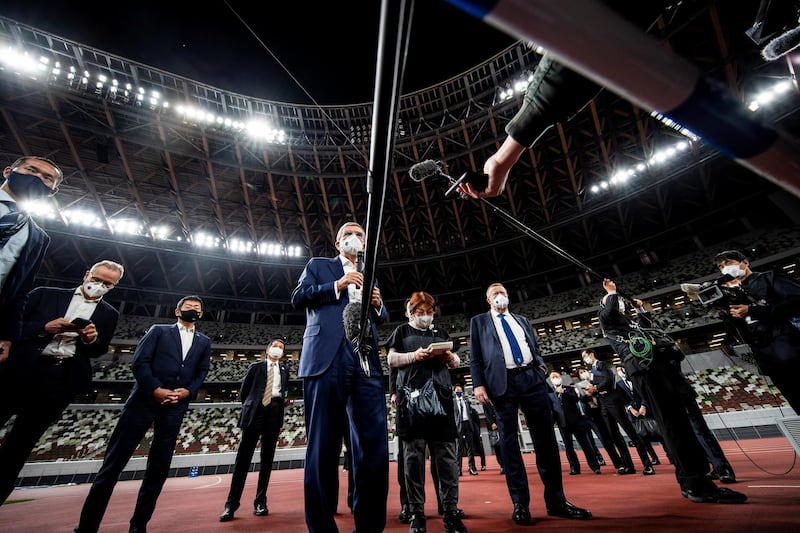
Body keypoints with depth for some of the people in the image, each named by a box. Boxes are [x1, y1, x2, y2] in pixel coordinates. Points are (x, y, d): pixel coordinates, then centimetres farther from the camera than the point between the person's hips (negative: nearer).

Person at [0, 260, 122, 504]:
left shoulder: (109, 314, 8)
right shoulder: (45, 294, 7)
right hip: (21, 370, 0)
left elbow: (99, 350, 9)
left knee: (22, 441, 9)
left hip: (61, 380, 0)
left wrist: (92, 339, -12)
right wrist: (44, 328, -15)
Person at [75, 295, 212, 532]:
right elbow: (139, 362, -1)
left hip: (175, 405, 3)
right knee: (115, 458, -1)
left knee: (159, 465, 6)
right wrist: (155, 390, -12)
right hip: (145, 399, -2)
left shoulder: (204, 342, 17)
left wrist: (187, 391, -8)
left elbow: (202, 373, 11)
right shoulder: (158, 330, 10)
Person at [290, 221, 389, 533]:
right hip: (327, 359, -3)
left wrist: (378, 304, 3)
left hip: (366, 361, 4)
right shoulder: (317, 265, 19)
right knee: (323, 445, -1)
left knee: (374, 445, 0)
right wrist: (337, 286, -5)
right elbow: (297, 297, 5)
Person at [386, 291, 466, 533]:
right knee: (414, 454, 0)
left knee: (446, 454, 2)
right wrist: (414, 355, -13)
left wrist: (450, 357, -3)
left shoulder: (441, 333, 22)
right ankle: (417, 513, 10)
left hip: (441, 395, 3)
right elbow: (391, 360, 5)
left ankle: (450, 511, 12)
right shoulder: (402, 331, 13)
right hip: (412, 396, -3)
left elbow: (456, 362, 22)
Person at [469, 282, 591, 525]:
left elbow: (536, 348, 22)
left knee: (546, 439, 6)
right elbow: (475, 356, 4)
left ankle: (556, 500, 19)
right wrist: (478, 384, -7)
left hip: (532, 378, 4)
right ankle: (520, 503, 12)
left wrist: (540, 365, 2)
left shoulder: (522, 320, 22)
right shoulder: (479, 321, 11)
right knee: (508, 441, 1)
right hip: (503, 382, -3)